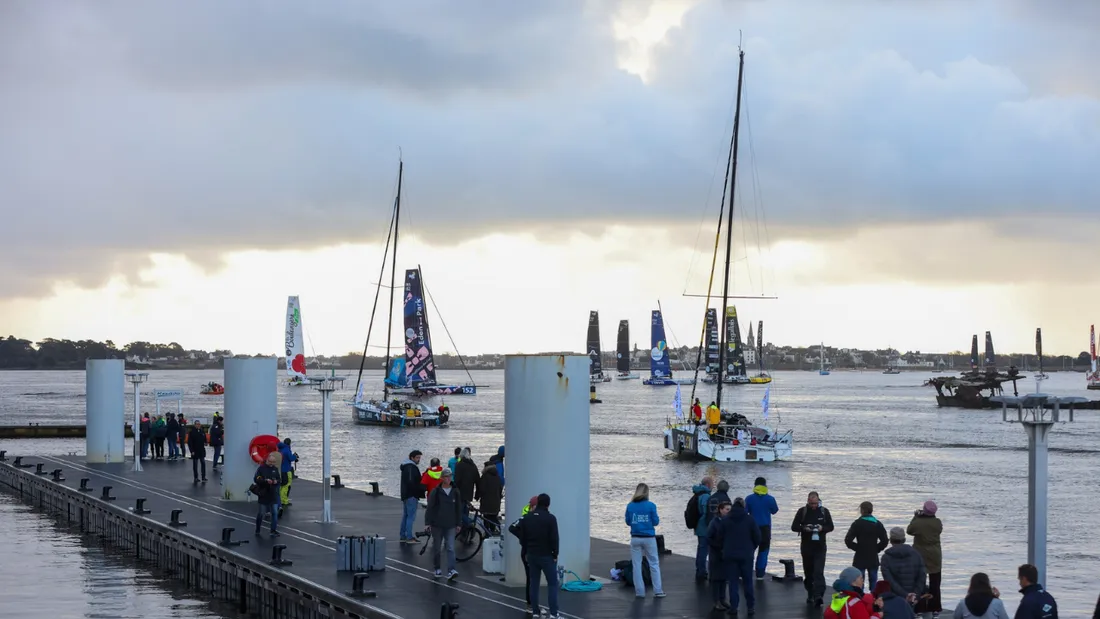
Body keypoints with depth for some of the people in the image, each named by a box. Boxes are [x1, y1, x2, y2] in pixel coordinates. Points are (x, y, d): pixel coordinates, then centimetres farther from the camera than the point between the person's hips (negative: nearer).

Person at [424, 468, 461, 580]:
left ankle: (451, 571, -17)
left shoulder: (455, 492, 4)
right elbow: (429, 508, -2)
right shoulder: (436, 492, -4)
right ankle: (437, 569, 24)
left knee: (451, 548, -10)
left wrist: (459, 524, 9)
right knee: (436, 547, 10)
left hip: (450, 525, 1)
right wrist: (428, 522, -7)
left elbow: (459, 509, 11)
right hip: (437, 524, -1)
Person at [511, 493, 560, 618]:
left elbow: (513, 529, 3)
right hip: (546, 556, -5)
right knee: (552, 584, 0)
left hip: (531, 555, 5)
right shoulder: (550, 518, -12)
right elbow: (554, 538, -14)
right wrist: (555, 554, -3)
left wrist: (526, 550, 9)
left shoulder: (527, 517, 3)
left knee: (533, 583, 10)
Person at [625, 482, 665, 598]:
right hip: (649, 538, -2)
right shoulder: (651, 506, -9)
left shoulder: (630, 506, -3)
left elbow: (628, 521, 5)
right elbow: (656, 522, -5)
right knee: (654, 564, 8)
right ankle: (657, 591, 7)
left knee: (636, 565, 8)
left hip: (635, 538, 2)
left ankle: (639, 591, 9)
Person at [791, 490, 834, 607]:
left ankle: (818, 596, -22)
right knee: (808, 572, 11)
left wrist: (822, 528, -15)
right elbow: (794, 527, 0)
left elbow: (830, 527, 7)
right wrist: (804, 528, -20)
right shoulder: (802, 511, 0)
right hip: (806, 547, 2)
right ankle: (810, 595, 25)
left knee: (818, 572, -14)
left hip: (820, 547, -2)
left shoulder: (824, 511, 2)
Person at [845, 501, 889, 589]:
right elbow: (885, 541, 0)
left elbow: (848, 540, -15)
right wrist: (876, 549, 8)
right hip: (873, 558, 3)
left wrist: (856, 548, 1)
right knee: (873, 581, 10)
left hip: (860, 559, -3)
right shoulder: (878, 524, 2)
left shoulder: (857, 524, -9)